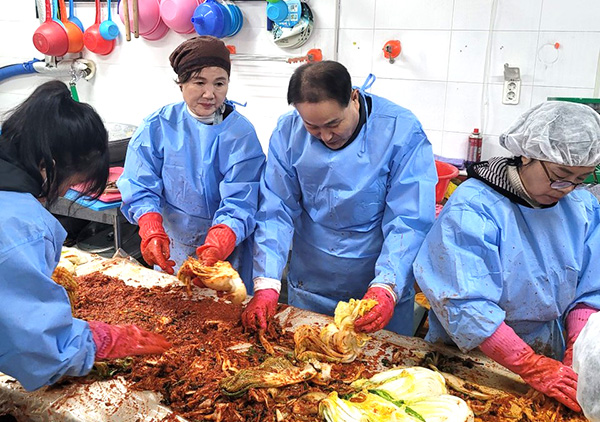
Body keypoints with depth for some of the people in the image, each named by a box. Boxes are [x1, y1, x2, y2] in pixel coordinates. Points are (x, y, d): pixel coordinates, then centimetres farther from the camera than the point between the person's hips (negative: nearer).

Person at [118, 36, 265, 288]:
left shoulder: (241, 133, -13)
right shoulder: (157, 126, -8)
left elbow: (239, 203, -19)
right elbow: (141, 188, -8)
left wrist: (218, 245, -36)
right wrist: (152, 231, -26)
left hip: (226, 250, -1)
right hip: (171, 250, 2)